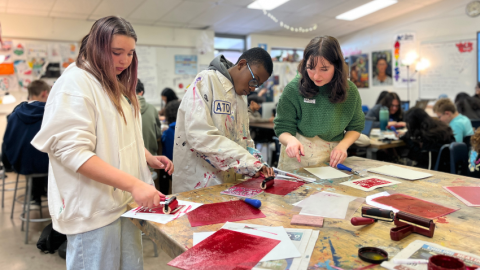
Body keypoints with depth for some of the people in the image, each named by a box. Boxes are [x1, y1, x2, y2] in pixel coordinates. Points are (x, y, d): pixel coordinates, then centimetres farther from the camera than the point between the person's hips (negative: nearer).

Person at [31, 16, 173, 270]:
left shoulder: (119, 86, 14)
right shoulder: (75, 83, -13)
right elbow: (72, 151, -22)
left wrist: (149, 158, 5)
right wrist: (133, 184, -28)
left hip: (125, 202, 8)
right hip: (93, 211, -8)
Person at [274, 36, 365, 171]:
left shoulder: (350, 91, -3)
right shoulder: (293, 89, -12)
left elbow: (355, 127, 10)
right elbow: (283, 128, -6)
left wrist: (343, 145, -9)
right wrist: (291, 140, -28)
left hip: (332, 157, 2)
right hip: (297, 158, -2)